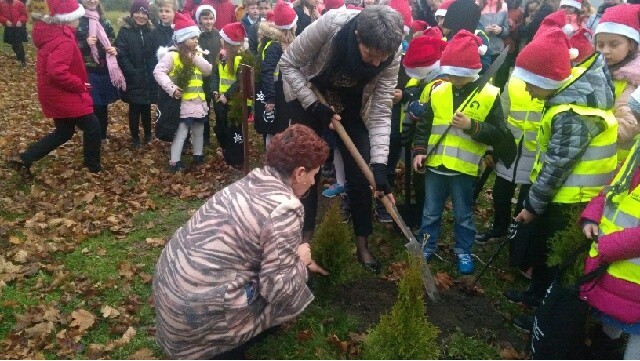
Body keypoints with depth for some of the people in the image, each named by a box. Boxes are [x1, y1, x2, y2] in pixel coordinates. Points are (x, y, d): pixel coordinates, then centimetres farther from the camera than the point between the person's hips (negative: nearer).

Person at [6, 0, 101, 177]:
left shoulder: (53, 33, 9)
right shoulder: (63, 41, -23)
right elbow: (57, 72, -34)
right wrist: (81, 85, -21)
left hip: (57, 93, 10)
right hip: (63, 94, -10)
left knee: (64, 132, 19)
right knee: (92, 126, 4)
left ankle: (23, 159, 20)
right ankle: (93, 168, 16)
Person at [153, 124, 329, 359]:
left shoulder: (255, 180, 8)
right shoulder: (285, 209, -18)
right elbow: (278, 288, -15)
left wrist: (302, 260, 38)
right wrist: (301, 262, 3)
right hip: (195, 306, -8)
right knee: (293, 294, 7)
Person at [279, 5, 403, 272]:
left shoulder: (391, 56, -27)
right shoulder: (331, 24, -35)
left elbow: (381, 113, -23)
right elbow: (288, 64, -21)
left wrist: (379, 165, -32)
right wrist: (314, 105, -28)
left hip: (352, 106, 2)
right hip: (308, 97, -1)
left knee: (360, 175, -2)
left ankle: (362, 244, 14)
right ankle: (306, 235, 20)